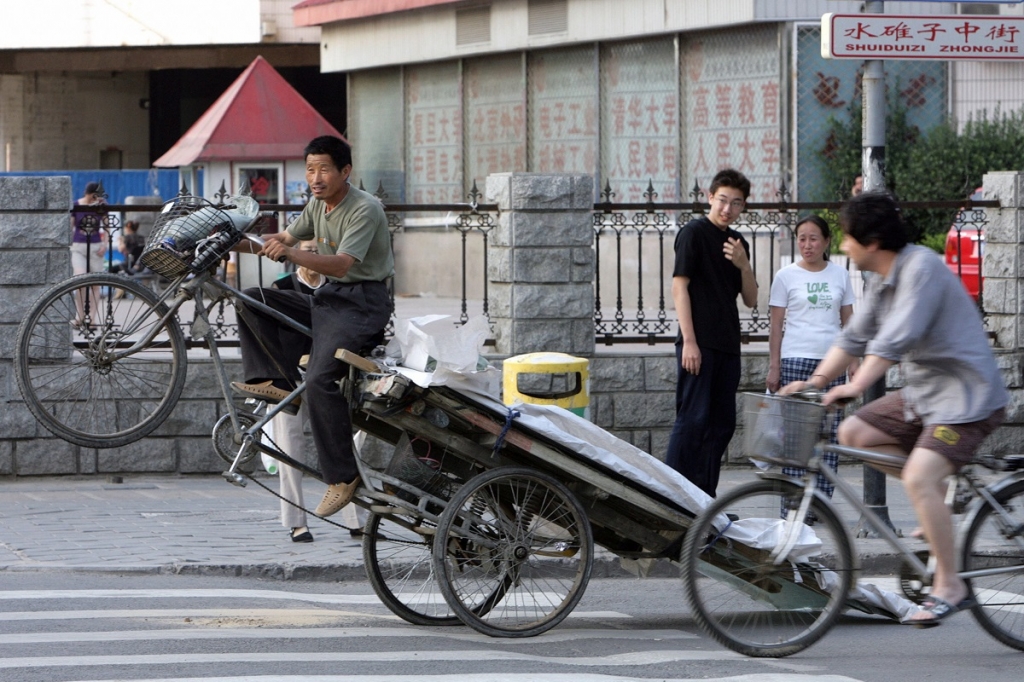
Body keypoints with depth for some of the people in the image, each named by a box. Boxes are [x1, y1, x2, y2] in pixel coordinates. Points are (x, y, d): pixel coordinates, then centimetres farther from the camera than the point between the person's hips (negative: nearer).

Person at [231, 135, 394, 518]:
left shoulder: (365, 209, -16)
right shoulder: (318, 206, 12)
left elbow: (341, 264, -27)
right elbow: (284, 241, 16)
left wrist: (291, 254, -40)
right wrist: (236, 243, 1)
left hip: (362, 303, -9)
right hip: (327, 299, 9)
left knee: (319, 379, -26)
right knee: (252, 301, -2)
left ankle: (343, 476, -20)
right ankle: (275, 381, -12)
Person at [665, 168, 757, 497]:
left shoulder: (737, 243, 16)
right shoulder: (694, 233, -4)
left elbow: (751, 299, 14)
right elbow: (679, 287, -10)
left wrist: (744, 265, -6)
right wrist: (689, 341, -16)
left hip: (727, 346, 8)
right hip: (699, 344, -8)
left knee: (722, 425, 8)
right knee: (693, 420, -11)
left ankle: (705, 498, 14)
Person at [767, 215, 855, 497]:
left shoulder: (839, 275, 11)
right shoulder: (786, 276, 4)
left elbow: (848, 322, 15)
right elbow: (776, 325, 4)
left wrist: (854, 361, 9)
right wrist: (774, 366, -2)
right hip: (796, 360, -3)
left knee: (830, 432, -1)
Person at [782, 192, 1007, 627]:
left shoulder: (921, 268, -19)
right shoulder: (881, 280, 10)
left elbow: (897, 338, -29)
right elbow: (855, 337, 13)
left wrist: (855, 387, -35)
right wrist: (815, 381, 2)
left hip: (966, 394, -10)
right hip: (922, 392, 10)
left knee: (919, 477, -24)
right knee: (853, 434, 2)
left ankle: (949, 587, -17)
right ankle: (940, 501, 9)